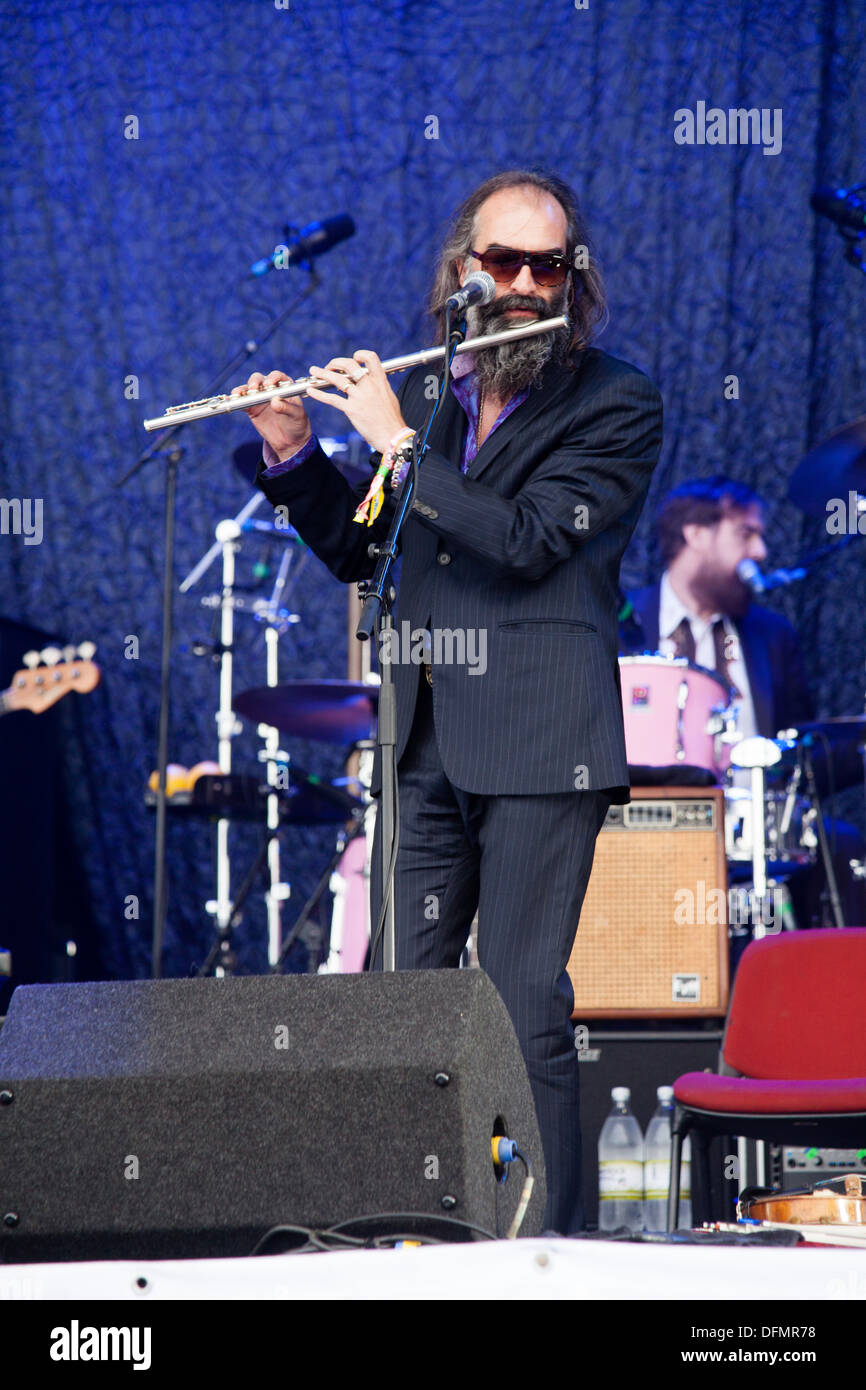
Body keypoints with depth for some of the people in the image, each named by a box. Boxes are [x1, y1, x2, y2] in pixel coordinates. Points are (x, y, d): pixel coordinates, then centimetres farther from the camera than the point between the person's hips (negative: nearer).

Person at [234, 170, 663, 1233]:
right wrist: (293, 455, 4)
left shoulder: (615, 405, -4)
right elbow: (359, 555, 19)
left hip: (538, 746, -6)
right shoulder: (424, 394, 14)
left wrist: (398, 443, -13)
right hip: (427, 745, 6)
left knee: (525, 1005, -8)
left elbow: (527, 541, -17)